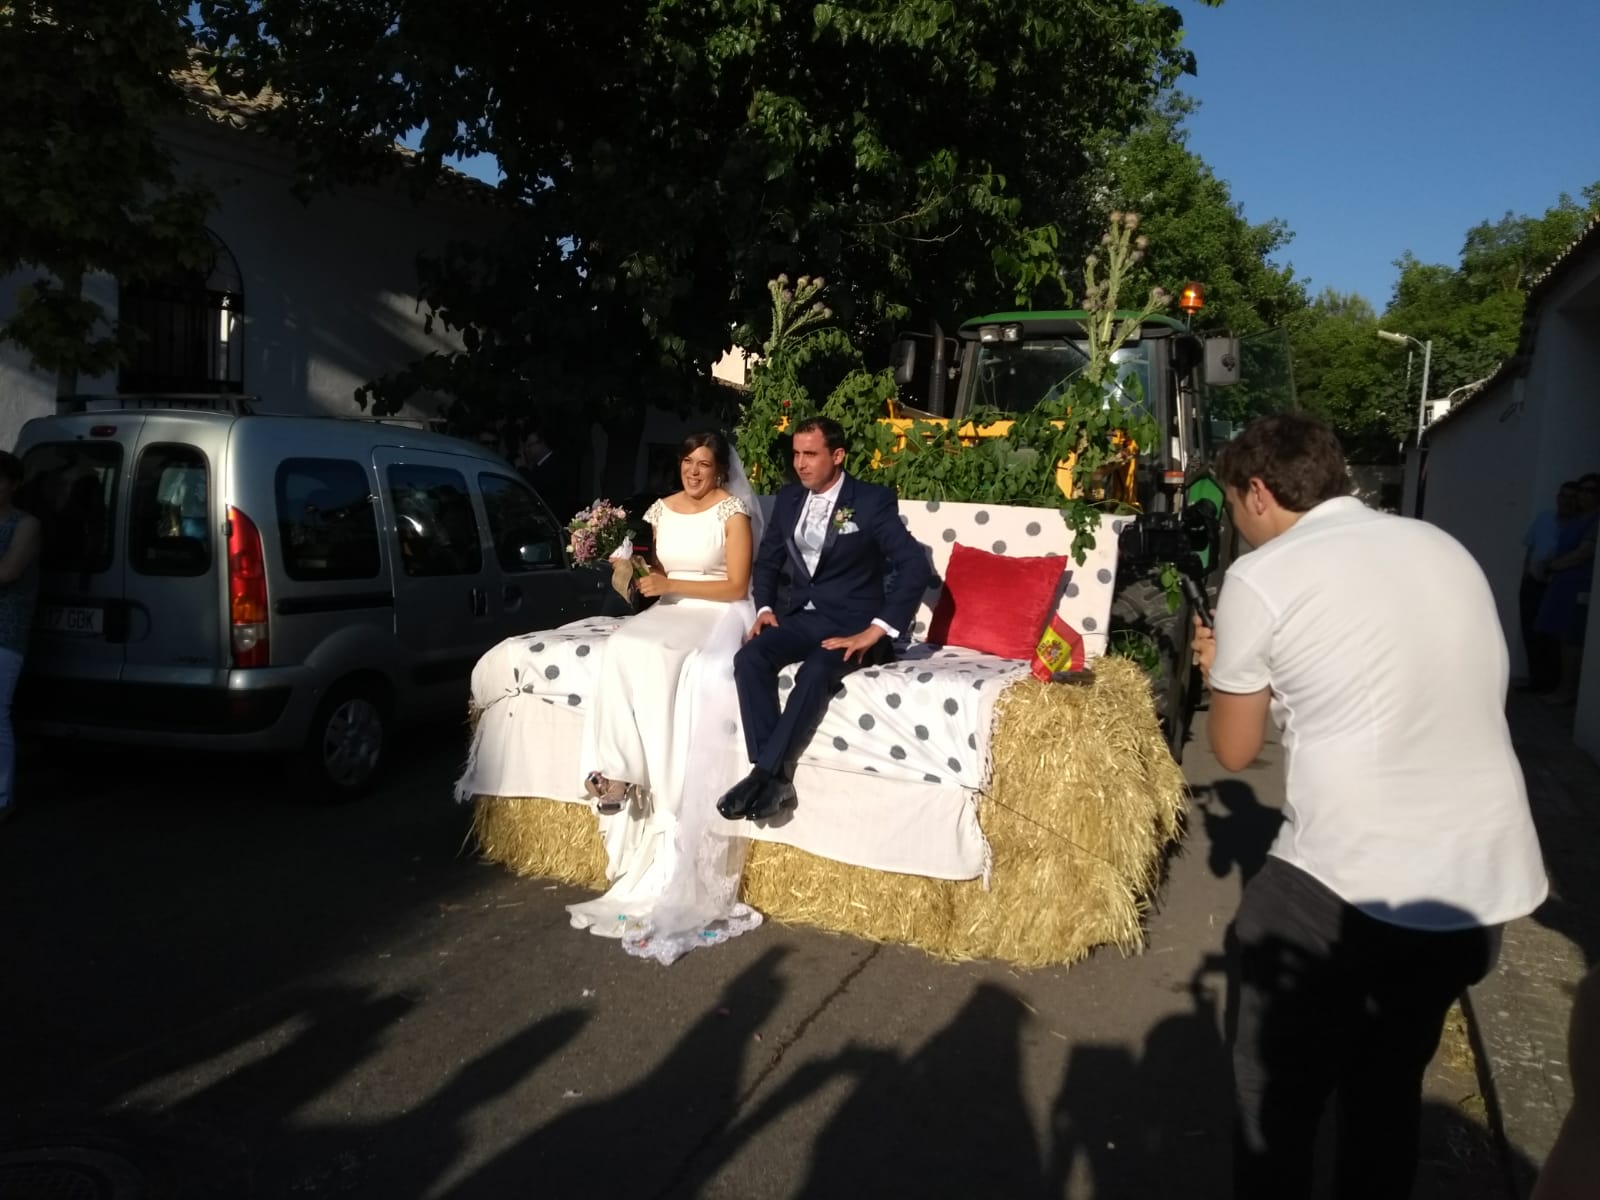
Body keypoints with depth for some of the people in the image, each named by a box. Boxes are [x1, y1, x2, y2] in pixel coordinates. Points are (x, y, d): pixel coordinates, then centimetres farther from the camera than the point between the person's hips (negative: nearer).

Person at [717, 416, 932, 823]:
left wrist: (876, 631, -21)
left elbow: (916, 567, -16)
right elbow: (767, 561, 22)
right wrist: (765, 608, 4)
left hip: (851, 622, -5)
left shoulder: (873, 501, -8)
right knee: (749, 660, -24)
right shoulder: (788, 499, 10)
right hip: (800, 615, 5)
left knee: (815, 673, -35)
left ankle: (764, 773, -28)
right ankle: (775, 777, -27)